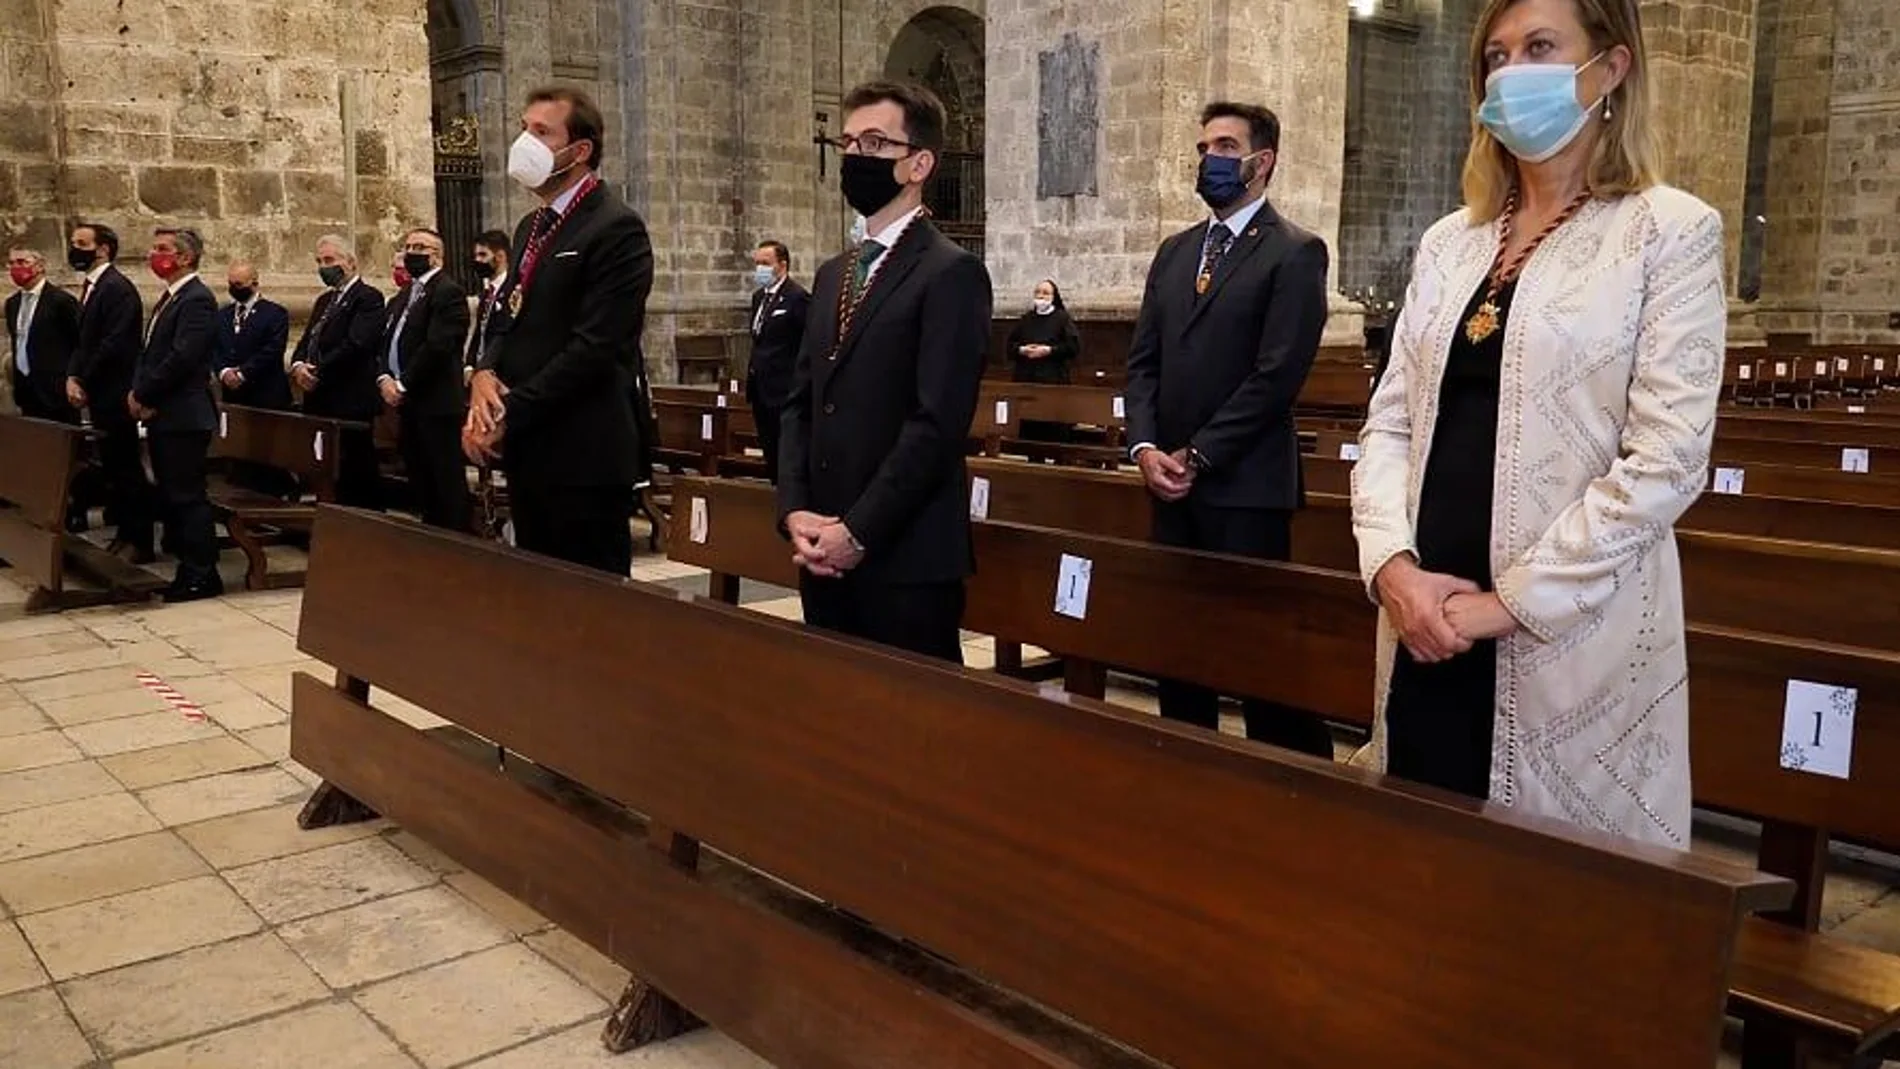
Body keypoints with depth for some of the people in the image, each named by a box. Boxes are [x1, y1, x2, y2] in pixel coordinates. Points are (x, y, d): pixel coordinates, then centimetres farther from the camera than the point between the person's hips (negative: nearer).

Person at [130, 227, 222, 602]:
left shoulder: (198, 299, -13)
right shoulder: (169, 299, 18)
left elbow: (181, 358, -21)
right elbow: (150, 352, 17)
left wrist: (142, 394, -12)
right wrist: (138, 393, 0)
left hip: (184, 416, -10)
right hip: (162, 415, 10)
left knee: (188, 495, -5)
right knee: (171, 495, 12)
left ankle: (202, 576, 2)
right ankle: (187, 568, 20)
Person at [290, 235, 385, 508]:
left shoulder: (368, 298, -7)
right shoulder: (324, 300, 21)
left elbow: (355, 345, -18)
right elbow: (306, 343, 18)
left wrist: (317, 373, -14)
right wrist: (298, 366, -4)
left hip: (350, 404, -8)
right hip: (320, 404, 8)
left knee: (355, 478, -7)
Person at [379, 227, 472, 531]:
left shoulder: (448, 292, -9)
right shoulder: (402, 298, 20)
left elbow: (436, 346, -17)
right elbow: (388, 344, 18)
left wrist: (403, 384, -14)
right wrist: (385, 378, -1)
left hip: (437, 405, -9)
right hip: (407, 404, 9)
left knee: (448, 486, -5)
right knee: (421, 486, 12)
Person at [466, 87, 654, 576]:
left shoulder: (616, 228, -12)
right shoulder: (532, 226, 17)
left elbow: (594, 347, -18)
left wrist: (507, 417, -14)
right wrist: (484, 374, -3)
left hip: (583, 455, -9)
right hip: (527, 452, 9)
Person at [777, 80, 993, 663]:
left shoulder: (951, 274, -8)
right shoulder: (833, 274, 17)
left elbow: (937, 423, -16)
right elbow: (800, 403, 14)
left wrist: (858, 531, -16)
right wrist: (795, 511, -1)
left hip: (907, 561, -7)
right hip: (826, 557, 7)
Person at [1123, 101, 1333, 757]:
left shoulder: (1295, 254, -5)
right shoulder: (1174, 252, 16)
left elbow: (1277, 375, -13)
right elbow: (1143, 360, 13)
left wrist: (1197, 455, -13)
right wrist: (1145, 447, -3)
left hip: (1246, 485, -6)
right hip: (1172, 481, 7)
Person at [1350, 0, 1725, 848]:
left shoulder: (1670, 231, -3)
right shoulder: (1449, 242, 13)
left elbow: (1667, 459, -11)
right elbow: (1391, 420, 9)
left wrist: (1511, 601, -15)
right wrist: (1392, 564, -8)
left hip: (1573, 637, -5)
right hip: (1428, 624, 5)